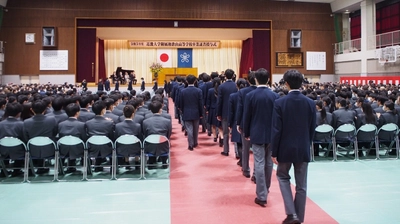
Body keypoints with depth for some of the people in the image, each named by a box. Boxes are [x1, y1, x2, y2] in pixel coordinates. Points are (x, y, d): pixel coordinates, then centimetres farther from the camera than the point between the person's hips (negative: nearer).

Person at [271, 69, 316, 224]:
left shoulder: (280, 102, -12)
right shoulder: (310, 103, -2)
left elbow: (276, 130, -12)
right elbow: (312, 129, 4)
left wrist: (274, 151, -5)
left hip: (286, 148, -2)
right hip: (303, 149, 3)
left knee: (283, 176, 18)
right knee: (301, 185, 11)